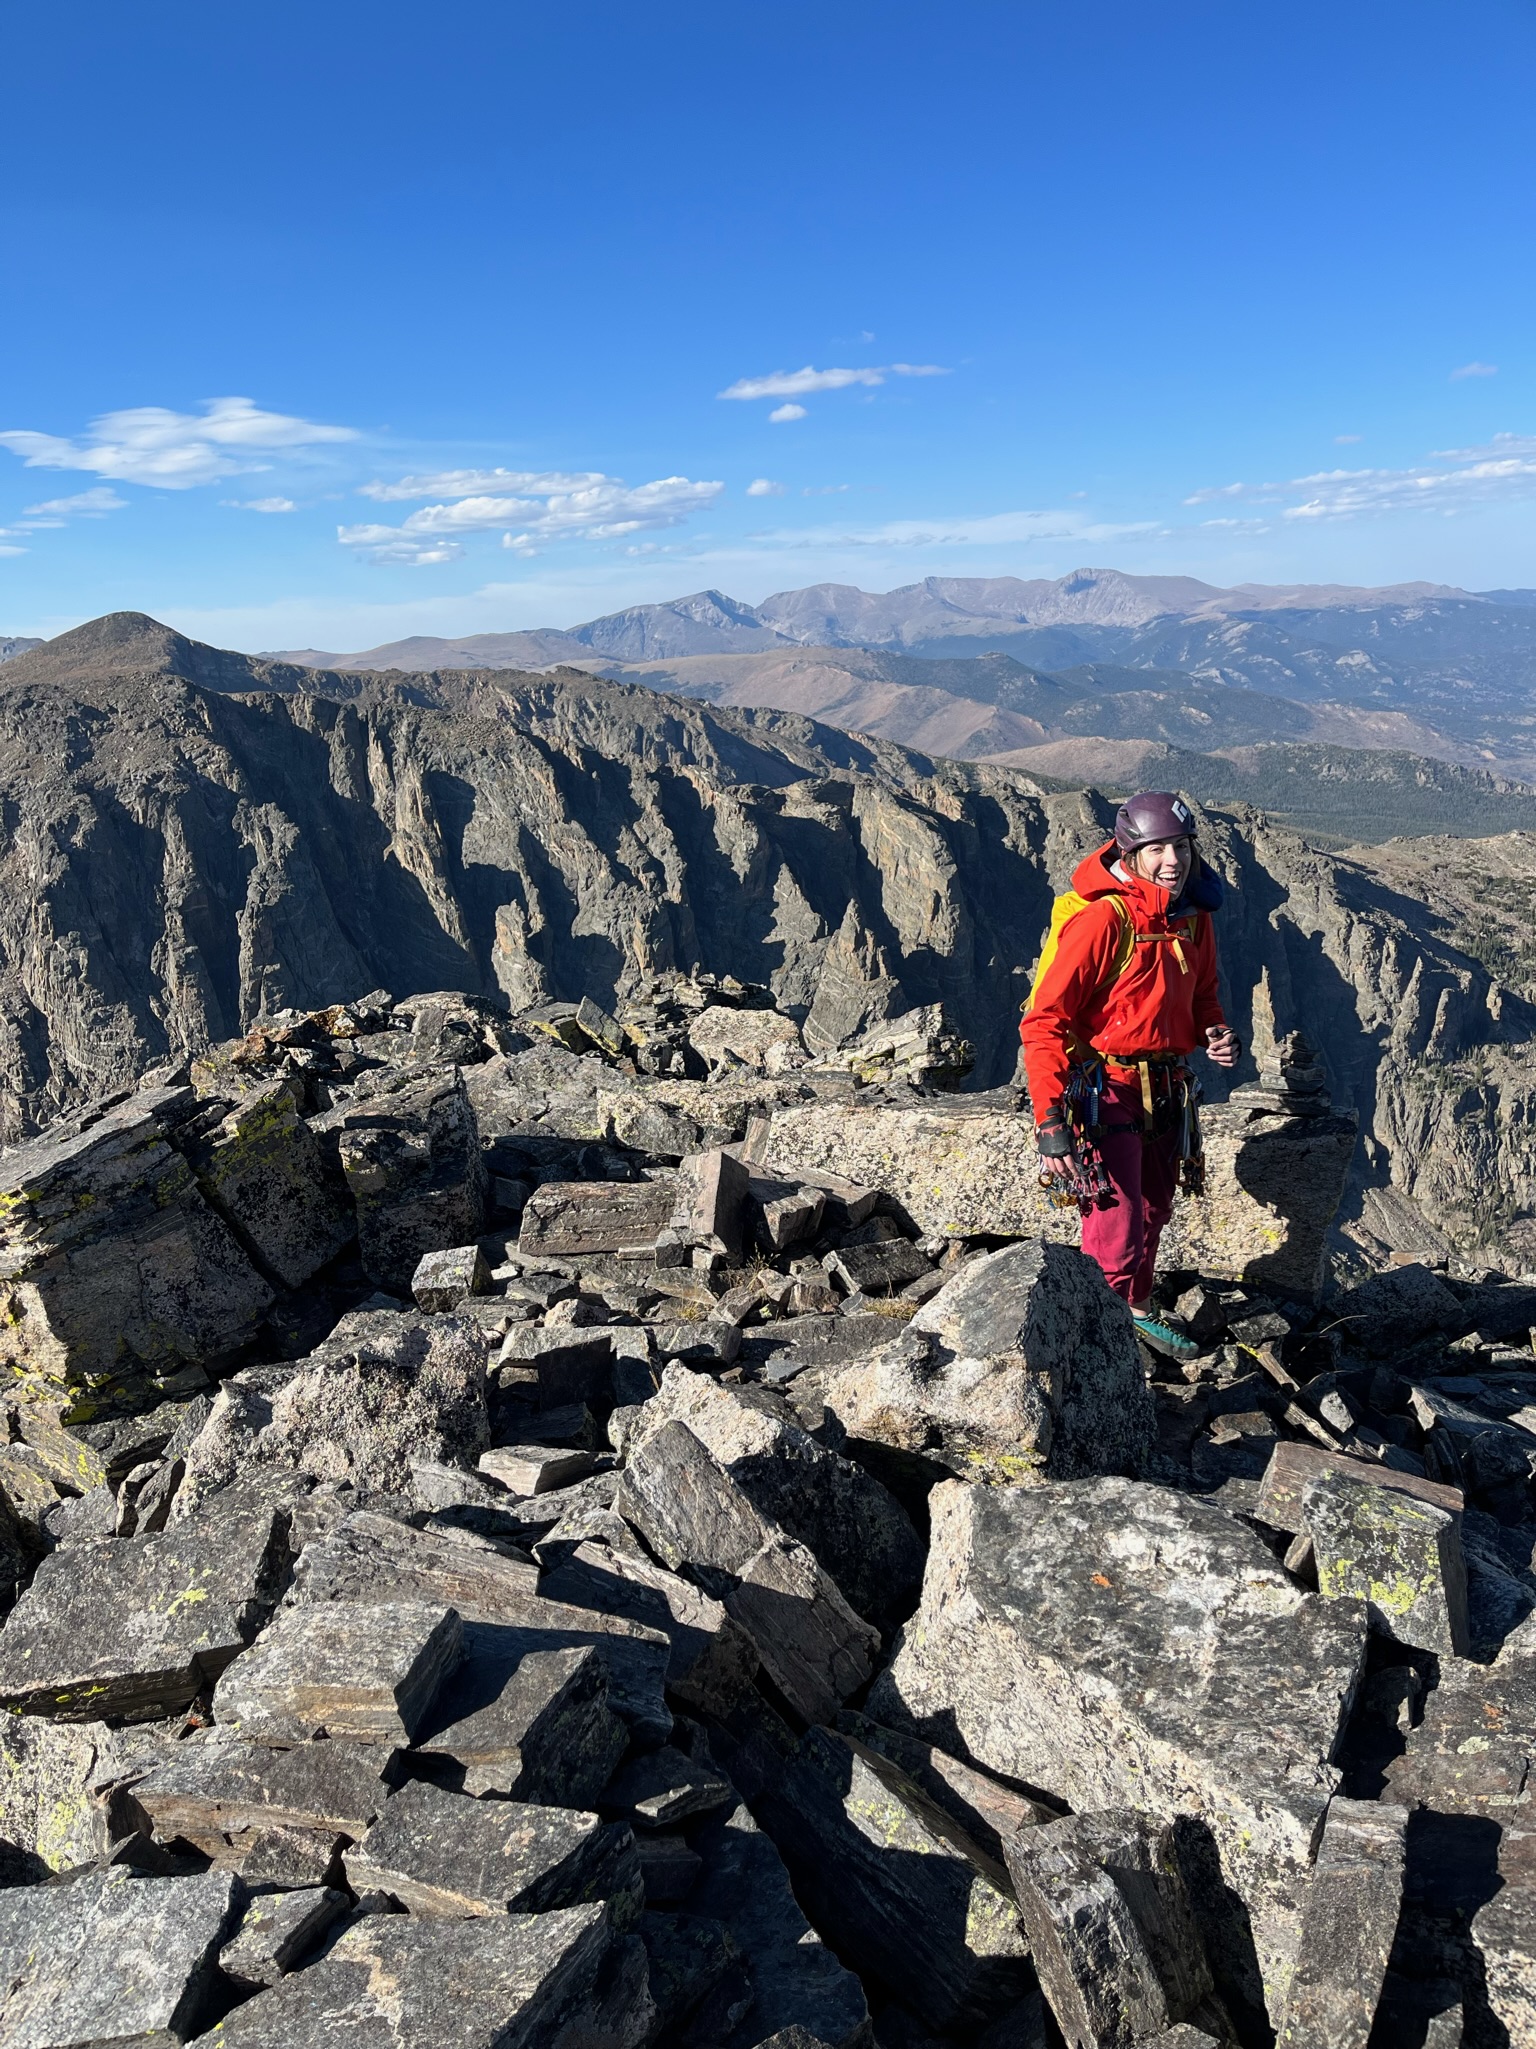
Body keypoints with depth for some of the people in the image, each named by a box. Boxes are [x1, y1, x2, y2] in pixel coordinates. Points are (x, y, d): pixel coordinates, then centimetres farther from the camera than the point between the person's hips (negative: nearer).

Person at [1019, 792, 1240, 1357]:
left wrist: (1219, 1034, -5)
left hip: (1164, 1092, 8)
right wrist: (1050, 1123, -31)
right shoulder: (1101, 919, -23)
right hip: (1106, 1092, -8)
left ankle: (1138, 1315, 48)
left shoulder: (1193, 917, 1)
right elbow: (1044, 1022, -25)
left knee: (1154, 1208, 25)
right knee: (1117, 1234, -9)